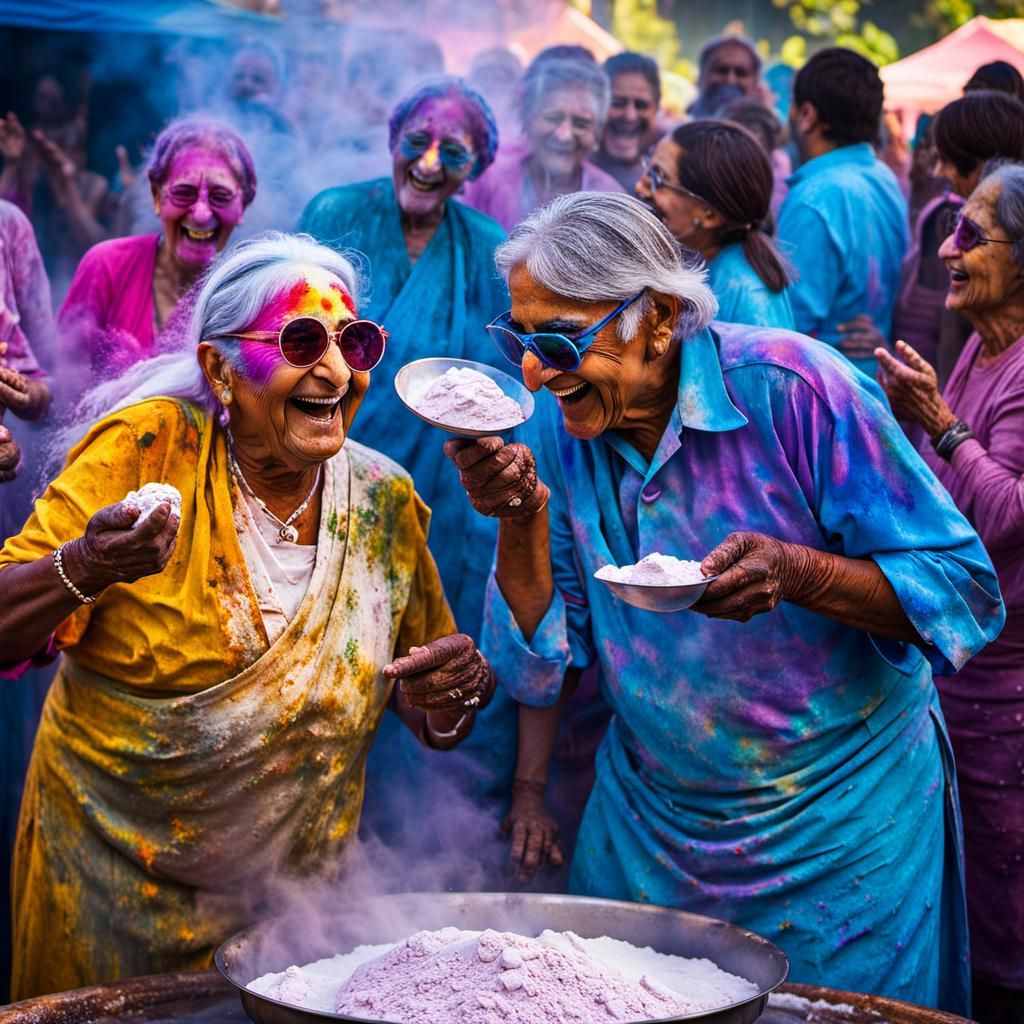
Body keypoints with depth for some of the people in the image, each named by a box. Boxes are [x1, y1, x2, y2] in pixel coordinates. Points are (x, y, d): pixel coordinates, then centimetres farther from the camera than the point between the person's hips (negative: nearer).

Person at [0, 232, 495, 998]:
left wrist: (454, 689, -15)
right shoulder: (148, 447, -13)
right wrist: (83, 569, -37)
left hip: (295, 891, 3)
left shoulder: (385, 503, -2)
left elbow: (434, 723, 8)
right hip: (111, 882, -3)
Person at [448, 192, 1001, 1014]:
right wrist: (521, 520, -19)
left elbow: (966, 589, -17)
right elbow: (544, 669, -3)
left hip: (843, 828, -4)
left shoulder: (790, 386, -19)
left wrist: (796, 573, -32)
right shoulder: (560, 431, -4)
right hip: (650, 829, 4)